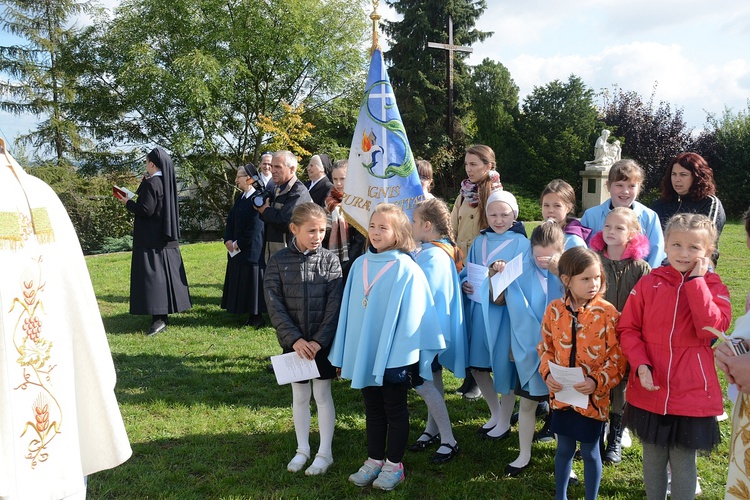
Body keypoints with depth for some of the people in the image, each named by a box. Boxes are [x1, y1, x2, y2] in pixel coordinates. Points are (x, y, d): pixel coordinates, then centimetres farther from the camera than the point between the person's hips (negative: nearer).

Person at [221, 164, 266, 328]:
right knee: (241, 283, 12)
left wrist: (238, 244, -14)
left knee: (252, 282, -1)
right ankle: (251, 316, 20)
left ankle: (257, 317, 9)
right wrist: (228, 240, -3)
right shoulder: (240, 199, 12)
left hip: (252, 251, -9)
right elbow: (230, 220, 13)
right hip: (236, 250, 9)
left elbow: (255, 228, -20)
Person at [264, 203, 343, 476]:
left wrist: (319, 340, -15)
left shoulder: (330, 260, -6)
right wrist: (295, 338, -16)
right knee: (299, 394, 13)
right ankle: (302, 449, 28)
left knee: (322, 394, 7)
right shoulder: (279, 261, -6)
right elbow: (274, 304, -9)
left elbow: (334, 305, -9)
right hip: (293, 341, 1)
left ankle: (325, 453, 20)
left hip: (323, 341, -1)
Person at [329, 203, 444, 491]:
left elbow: (411, 315, -13)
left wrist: (400, 355, -15)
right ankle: (374, 460, 32)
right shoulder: (360, 265, 2)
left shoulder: (406, 269, -13)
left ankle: (394, 465, 25)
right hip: (364, 353, 5)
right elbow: (350, 311, 6)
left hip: (394, 356, -5)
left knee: (394, 409, 10)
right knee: (372, 408, 17)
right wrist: (344, 354, 7)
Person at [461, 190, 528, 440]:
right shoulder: (479, 242, 9)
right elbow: (466, 272, 15)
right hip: (479, 309, 5)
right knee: (477, 363, 11)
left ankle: (504, 422, 22)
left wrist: (505, 271, -27)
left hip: (505, 312, -5)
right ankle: (495, 413, 33)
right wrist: (464, 284, -6)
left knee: (504, 366, 3)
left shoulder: (521, 243, -5)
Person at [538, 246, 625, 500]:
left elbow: (618, 358, -11)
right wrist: (548, 373, -9)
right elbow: (546, 347, 6)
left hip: (593, 398, -3)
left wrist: (597, 381, -22)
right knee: (564, 449, 19)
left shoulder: (608, 313, -14)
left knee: (590, 452, 13)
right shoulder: (554, 310, -5)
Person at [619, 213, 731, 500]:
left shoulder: (714, 287, -3)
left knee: (683, 462, 10)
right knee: (652, 458, 17)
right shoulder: (649, 283, -1)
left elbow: (712, 328, -21)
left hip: (692, 393, -1)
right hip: (650, 391, 2)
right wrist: (640, 364, -15)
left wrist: (696, 280, -18)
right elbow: (628, 328, -1)